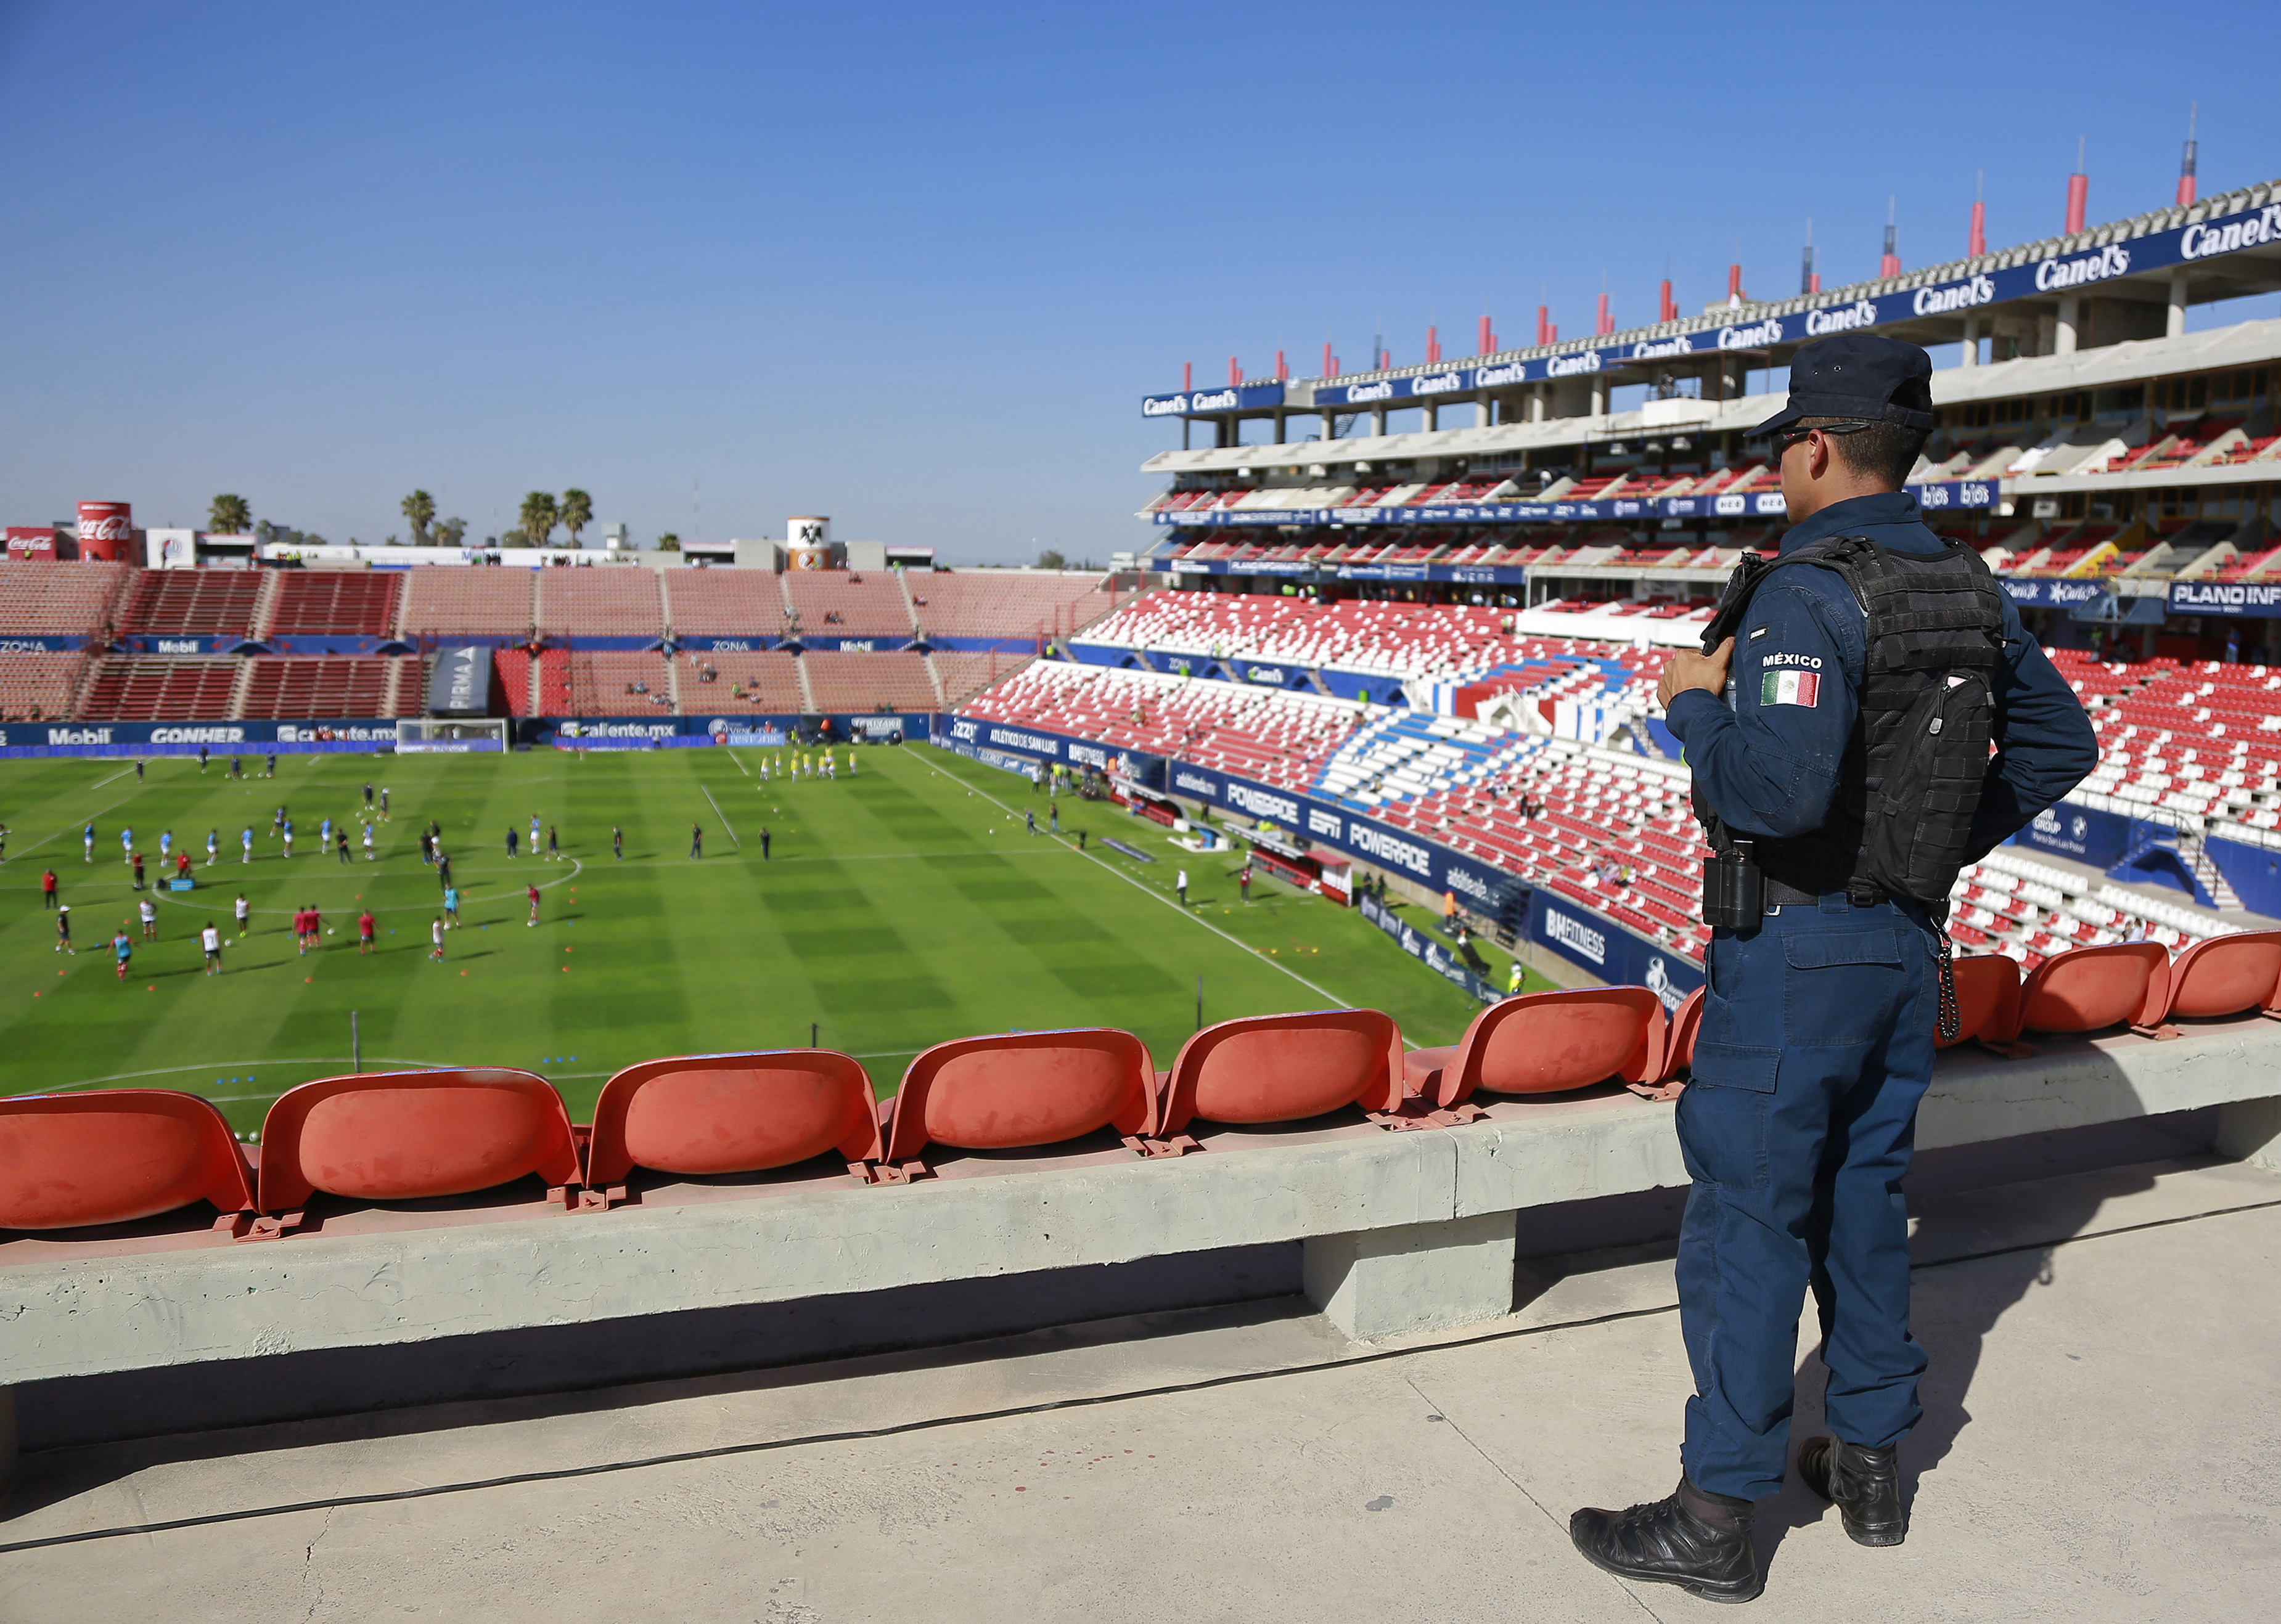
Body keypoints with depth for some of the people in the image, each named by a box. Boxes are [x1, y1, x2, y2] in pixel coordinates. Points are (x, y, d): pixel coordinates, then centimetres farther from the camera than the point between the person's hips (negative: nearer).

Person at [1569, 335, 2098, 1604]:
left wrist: (1695, 703, -15)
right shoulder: (1970, 589, 7)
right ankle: (1873, 1464, 32)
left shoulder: (1805, 594, -20)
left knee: (1746, 1224, 1)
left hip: (1795, 947, -8)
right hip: (1910, 942, 8)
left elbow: (1777, 790, -32)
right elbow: (2060, 741, 16)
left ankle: (1718, 1520, 11)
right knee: (1863, 1204, 19)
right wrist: (1950, 844, 16)